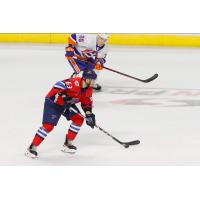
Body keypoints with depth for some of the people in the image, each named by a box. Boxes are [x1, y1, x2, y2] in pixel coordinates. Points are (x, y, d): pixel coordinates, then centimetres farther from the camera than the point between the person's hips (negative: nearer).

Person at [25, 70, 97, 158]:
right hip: (53, 101, -9)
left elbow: (87, 103, 7)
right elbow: (59, 85, -37)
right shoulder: (75, 82, -30)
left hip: (67, 103, 9)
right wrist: (64, 96, -42)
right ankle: (32, 148, -10)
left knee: (79, 119, 0)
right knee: (48, 125, -17)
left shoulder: (88, 89, -2)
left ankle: (68, 144, 12)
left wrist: (89, 115, -4)